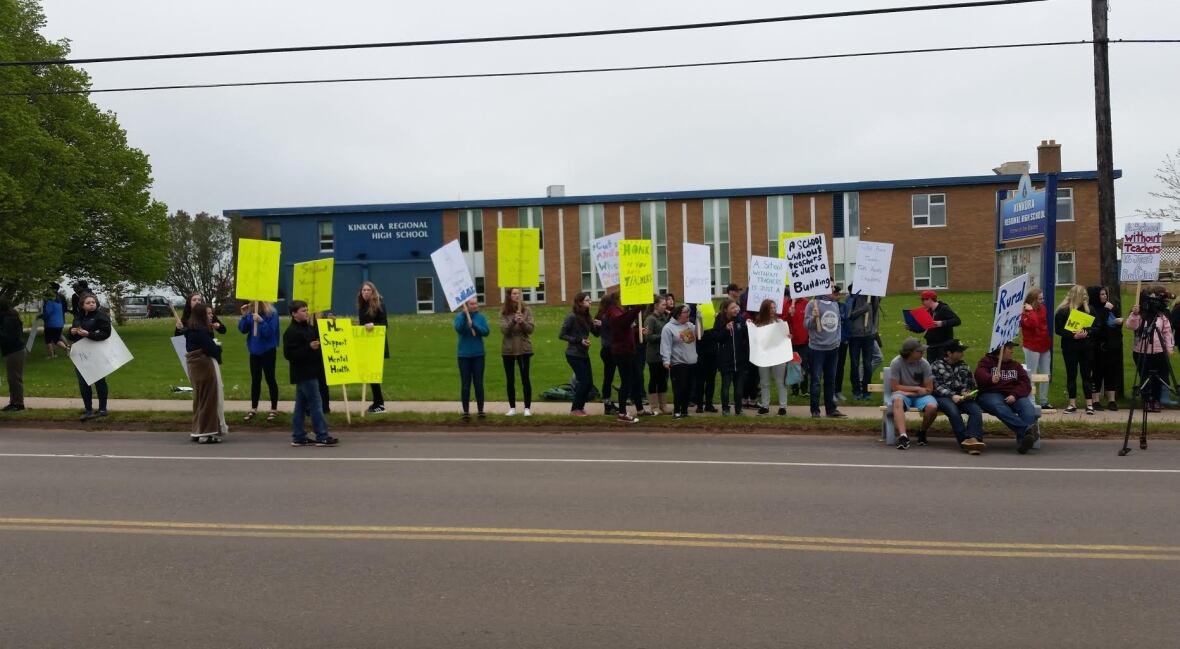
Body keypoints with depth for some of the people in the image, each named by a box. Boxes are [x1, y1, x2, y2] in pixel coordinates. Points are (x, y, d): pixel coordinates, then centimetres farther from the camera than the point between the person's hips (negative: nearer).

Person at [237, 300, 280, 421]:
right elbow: (243, 329, -2)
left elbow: (270, 332, -21)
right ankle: (253, 409, 21)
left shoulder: (272, 313, -15)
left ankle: (274, 409, 11)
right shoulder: (250, 313, 0)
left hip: (268, 351, -5)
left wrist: (261, 321, -34)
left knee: (270, 379, 2)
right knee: (255, 379, 12)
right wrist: (244, 316, -15)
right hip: (254, 350, 5)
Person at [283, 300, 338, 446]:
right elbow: (289, 353, -21)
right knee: (315, 404, -8)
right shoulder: (291, 332, -14)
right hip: (304, 374, -9)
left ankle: (298, 437, 16)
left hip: (310, 372, 9)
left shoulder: (309, 328, 14)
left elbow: (317, 341, 28)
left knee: (301, 405, 11)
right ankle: (322, 437, -5)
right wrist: (309, 348, -26)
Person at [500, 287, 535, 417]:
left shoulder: (527, 310, 0)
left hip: (524, 348, -1)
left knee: (525, 378, -2)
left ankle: (528, 408, 3)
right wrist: (513, 321, -26)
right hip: (508, 349, 1)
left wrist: (522, 322, -24)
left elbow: (530, 329, -6)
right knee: (510, 380, 6)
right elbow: (503, 330, -11)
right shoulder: (504, 312, 0)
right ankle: (512, 408, 15)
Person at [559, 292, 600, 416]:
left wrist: (598, 325, -9)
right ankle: (575, 409, 6)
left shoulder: (586, 317, 6)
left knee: (589, 382, 7)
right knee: (584, 381, -7)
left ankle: (580, 406, 22)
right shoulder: (572, 317, -15)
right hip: (574, 355, -7)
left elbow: (595, 333, 13)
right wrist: (579, 340, -21)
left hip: (584, 354, 7)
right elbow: (561, 335, -15)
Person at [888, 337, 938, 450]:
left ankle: (922, 432, 0)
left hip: (920, 395, 2)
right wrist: (916, 388, -11)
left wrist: (910, 392, -13)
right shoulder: (896, 362, -11)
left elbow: (929, 389, -3)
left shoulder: (924, 363, -5)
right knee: (898, 401, -37)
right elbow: (894, 387, -10)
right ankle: (903, 436, -51)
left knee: (932, 407, -29)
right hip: (902, 393, -2)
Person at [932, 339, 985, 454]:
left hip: (961, 397, 4)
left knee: (976, 409, -29)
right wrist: (952, 395, -16)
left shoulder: (964, 367, 25)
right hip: (943, 397, -4)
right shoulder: (936, 366, 10)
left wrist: (967, 393, -3)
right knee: (953, 409, -38)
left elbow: (971, 385, 21)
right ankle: (965, 440, -42)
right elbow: (936, 386, -1)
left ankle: (973, 439, -47)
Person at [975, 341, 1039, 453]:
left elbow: (1026, 383, 11)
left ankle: (1023, 440, -51)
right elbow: (979, 373, -7)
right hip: (991, 394, -3)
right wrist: (990, 379, -31)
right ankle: (1027, 429, -56)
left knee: (1028, 407, -30)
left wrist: (1015, 395, -10)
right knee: (999, 407, -39)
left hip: (1012, 397, 3)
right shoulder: (987, 361, 16)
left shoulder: (1016, 365, 27)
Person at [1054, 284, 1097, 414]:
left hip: (1086, 347, 2)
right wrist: (1073, 335, -20)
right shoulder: (1063, 311, -5)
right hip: (1069, 348, -2)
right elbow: (1058, 330, -7)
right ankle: (1072, 404, 11)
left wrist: (1086, 332, -14)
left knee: (1086, 374, 4)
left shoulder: (1088, 309, 5)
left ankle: (1089, 404, 7)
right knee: (1071, 375, 5)